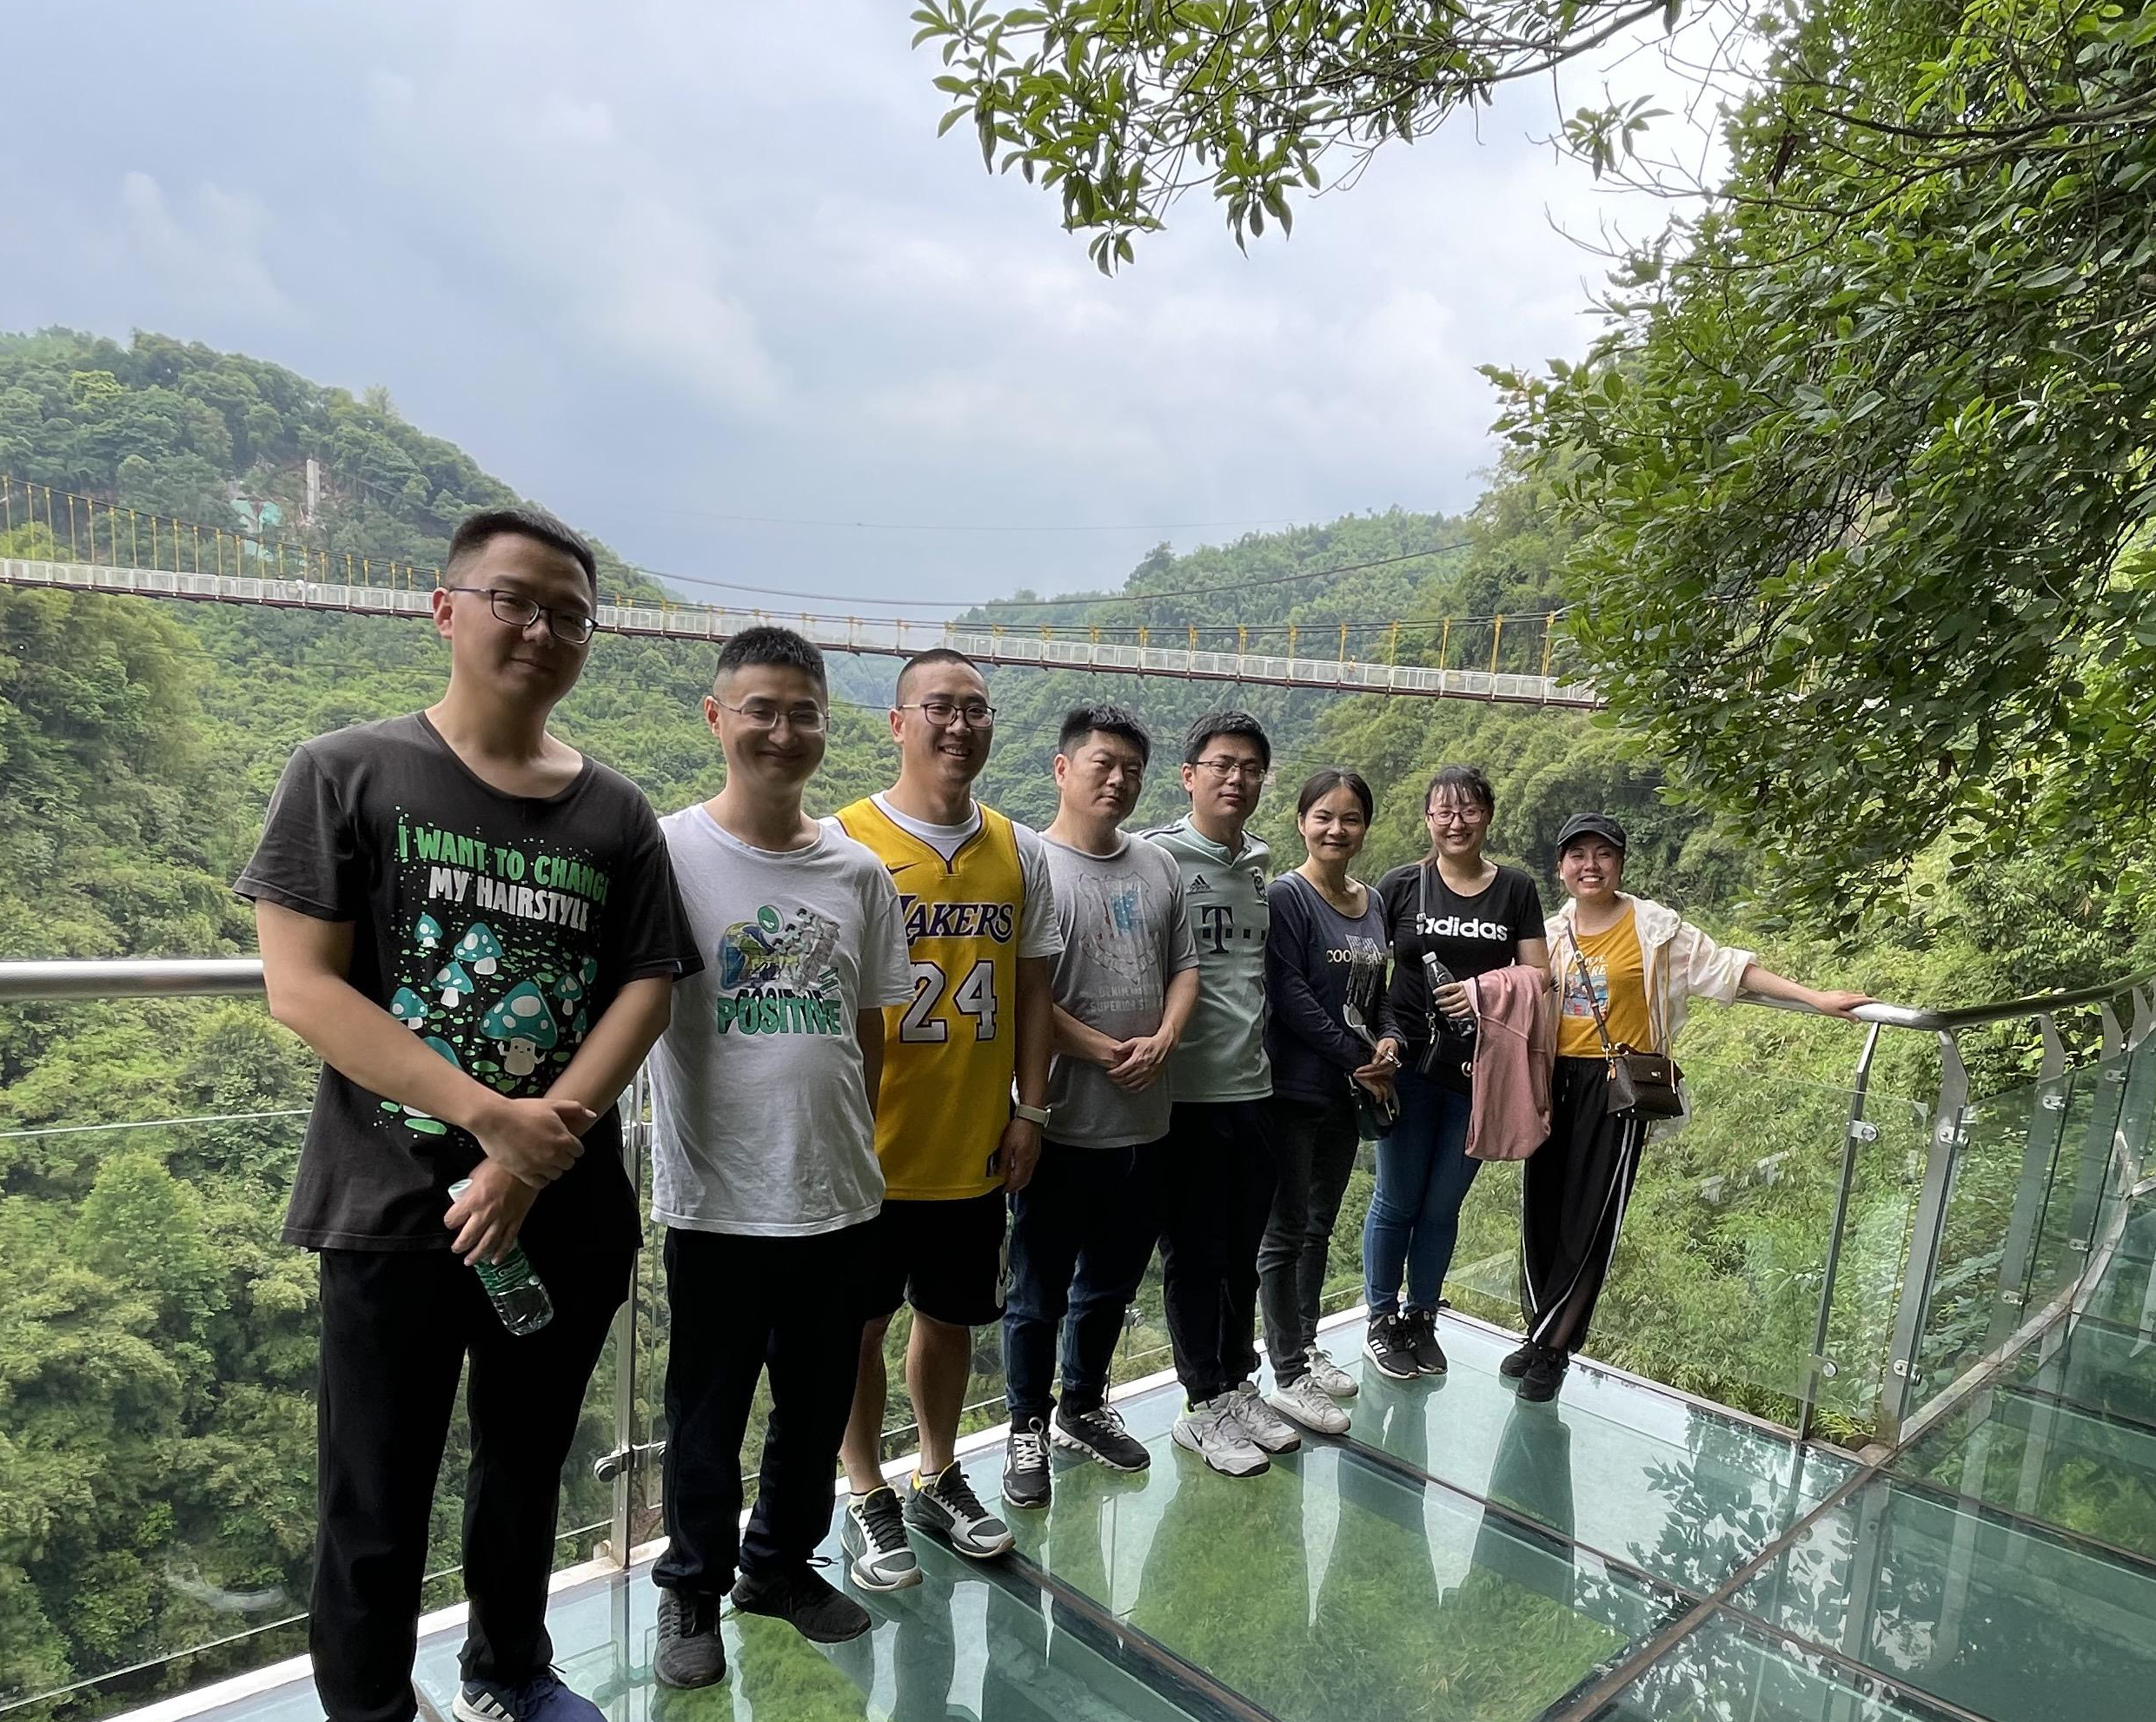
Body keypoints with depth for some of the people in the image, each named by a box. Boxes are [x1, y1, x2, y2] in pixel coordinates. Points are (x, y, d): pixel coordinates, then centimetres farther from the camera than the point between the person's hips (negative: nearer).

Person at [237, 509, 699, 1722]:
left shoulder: (617, 815, 3)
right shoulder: (347, 774, -4)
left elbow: (645, 991, -1)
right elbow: (301, 987, -11)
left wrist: (545, 1144, -16)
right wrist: (495, 1117, -18)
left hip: (569, 1209, 3)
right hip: (393, 1202, -3)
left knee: (529, 1467, 20)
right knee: (375, 1506, 7)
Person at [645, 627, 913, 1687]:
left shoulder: (860, 874, 2)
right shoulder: (666, 854, -9)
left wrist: (855, 1146, 13)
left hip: (838, 1196, 4)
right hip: (717, 1198, -4)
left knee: (818, 1404, 19)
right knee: (708, 1413, 13)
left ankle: (782, 1562, 43)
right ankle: (692, 1592, 37)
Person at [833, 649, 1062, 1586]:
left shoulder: (1019, 853, 5)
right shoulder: (846, 841, -9)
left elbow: (1031, 988, 9)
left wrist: (1029, 1109, 5)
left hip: (975, 1146, 4)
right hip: (870, 1146, -4)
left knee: (950, 1316, 18)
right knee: (861, 1324, 11)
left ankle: (940, 1479, 38)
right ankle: (870, 1500, 30)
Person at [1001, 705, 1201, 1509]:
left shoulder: (1158, 867, 9)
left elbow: (1184, 965, 11)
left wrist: (1162, 1040, -6)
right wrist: (1102, 1052, -16)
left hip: (1143, 1118, 6)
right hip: (1063, 1119, -6)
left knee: (1112, 1282, 20)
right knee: (1040, 1290, 9)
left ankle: (1084, 1408, 39)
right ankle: (1027, 1430, 26)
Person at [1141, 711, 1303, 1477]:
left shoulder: (1260, 864, 11)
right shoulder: (1158, 856, -9)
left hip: (1253, 1086, 6)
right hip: (1188, 1091, -6)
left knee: (1244, 1249, 17)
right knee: (1193, 1254, 7)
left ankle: (1238, 1386, 33)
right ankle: (1204, 1406, 21)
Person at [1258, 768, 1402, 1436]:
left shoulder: (1373, 904, 9)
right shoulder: (1286, 896, -12)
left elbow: (1377, 992, 15)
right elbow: (1289, 994, -18)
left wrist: (1389, 1042, -5)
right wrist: (1358, 1058, -15)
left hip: (1347, 1092, 7)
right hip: (1294, 1088, -7)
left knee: (1320, 1227, 17)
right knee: (1286, 1231, 2)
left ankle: (1305, 1348, 32)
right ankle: (1288, 1377, 12)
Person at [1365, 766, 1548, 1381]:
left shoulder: (1515, 890, 4)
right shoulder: (1402, 885, -1)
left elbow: (1539, 976, 2)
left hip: (1481, 1072, 2)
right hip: (1410, 1068, -2)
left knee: (1443, 1205, 13)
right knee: (1397, 1201, 7)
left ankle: (1422, 1319, 30)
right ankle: (1382, 1323, 23)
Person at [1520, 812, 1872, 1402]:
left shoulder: (1653, 927, -5)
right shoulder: (1551, 933, 8)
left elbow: (1727, 968, -6)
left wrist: (1816, 998, -12)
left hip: (1618, 1086, -4)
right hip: (1557, 1081, 4)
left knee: (1590, 1219, -3)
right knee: (1540, 1213, 5)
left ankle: (1550, 1345, 10)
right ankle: (1548, 1340, 21)